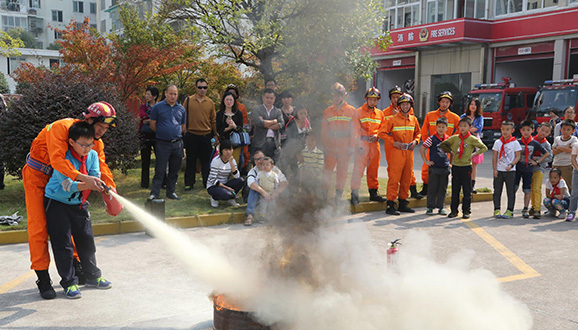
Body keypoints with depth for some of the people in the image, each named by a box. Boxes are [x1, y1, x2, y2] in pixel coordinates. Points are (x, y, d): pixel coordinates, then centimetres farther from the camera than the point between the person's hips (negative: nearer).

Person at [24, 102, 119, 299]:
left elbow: (102, 169, -6)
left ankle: (75, 268, 25)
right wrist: (84, 178, -51)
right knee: (38, 227, -8)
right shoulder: (62, 127, -27)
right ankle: (43, 278, -2)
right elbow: (57, 159, -40)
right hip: (37, 177, -7)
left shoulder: (96, 142, -4)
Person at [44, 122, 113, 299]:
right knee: (62, 243, -5)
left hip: (79, 203, 5)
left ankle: (92, 276, 26)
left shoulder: (92, 155, -5)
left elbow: (95, 177, -10)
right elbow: (68, 185, -32)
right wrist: (88, 184, -45)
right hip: (56, 203, -5)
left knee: (86, 239, 10)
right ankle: (69, 283, 6)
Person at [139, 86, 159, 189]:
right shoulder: (144, 106, 10)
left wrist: (148, 120, -14)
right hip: (145, 135, 2)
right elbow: (141, 114, -12)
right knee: (145, 160, 4)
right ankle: (145, 183, 13)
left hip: (157, 135, -2)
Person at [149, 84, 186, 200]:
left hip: (177, 144, 4)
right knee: (160, 170, -4)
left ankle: (171, 192, 20)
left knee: (174, 170, 10)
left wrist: (176, 135, 10)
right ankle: (154, 193, 2)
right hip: (163, 143, -4)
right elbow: (152, 125, 2)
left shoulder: (181, 109, 10)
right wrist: (163, 133, 4)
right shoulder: (158, 107, -2)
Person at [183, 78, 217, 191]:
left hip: (207, 136, 1)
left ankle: (207, 183, 18)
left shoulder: (210, 102, 7)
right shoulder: (188, 100, 2)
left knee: (207, 161, 6)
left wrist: (215, 134, 11)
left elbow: (213, 120, 12)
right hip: (191, 135, -1)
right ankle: (189, 183, 16)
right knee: (191, 161, 6)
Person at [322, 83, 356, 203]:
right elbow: (324, 130, 9)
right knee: (327, 171, -1)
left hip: (344, 148, -1)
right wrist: (325, 145, 0)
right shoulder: (327, 112, 9)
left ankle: (338, 196, 13)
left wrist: (351, 146, -5)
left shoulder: (351, 111, 4)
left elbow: (354, 130, 2)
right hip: (330, 147, 1)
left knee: (342, 173, 4)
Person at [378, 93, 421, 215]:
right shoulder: (393, 119, -4)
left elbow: (418, 133, 25)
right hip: (397, 152, -6)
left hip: (409, 152, 6)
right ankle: (390, 205, -5)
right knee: (394, 178, -8)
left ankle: (403, 204, 21)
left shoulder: (414, 120, 11)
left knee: (407, 179, 10)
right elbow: (382, 132, -6)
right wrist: (394, 142, -13)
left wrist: (415, 141, 4)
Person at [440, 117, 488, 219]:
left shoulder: (472, 139, -4)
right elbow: (443, 145, 15)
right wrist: (450, 151, 3)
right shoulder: (454, 138, 3)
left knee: (467, 191, 2)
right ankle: (454, 210, 16)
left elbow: (484, 148, 2)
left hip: (466, 167, -3)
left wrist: (474, 154, -8)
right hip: (455, 166, 3)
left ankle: (466, 211, 9)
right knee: (455, 190, 8)